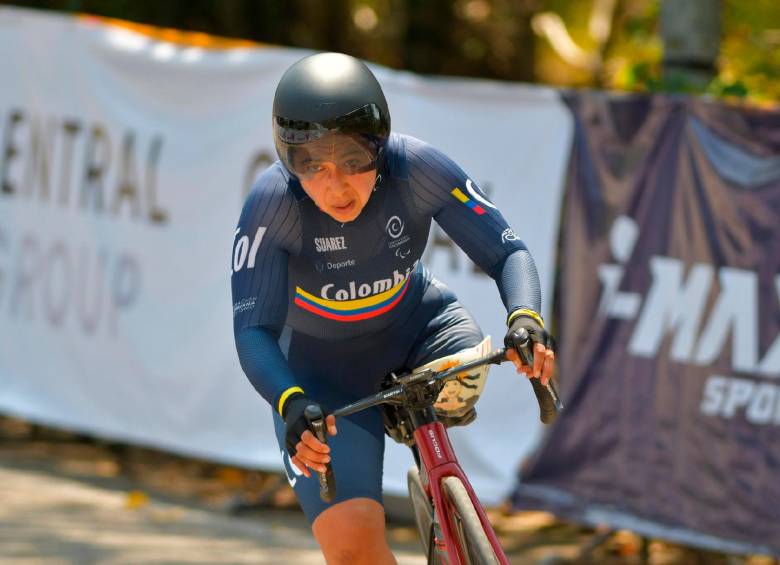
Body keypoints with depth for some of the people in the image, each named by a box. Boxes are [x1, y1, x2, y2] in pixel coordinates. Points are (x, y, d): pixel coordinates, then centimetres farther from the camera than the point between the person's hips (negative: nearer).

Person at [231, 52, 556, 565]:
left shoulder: (417, 168, -25)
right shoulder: (273, 203, -29)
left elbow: (507, 252, -20)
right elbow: (253, 332, -32)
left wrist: (527, 320, -41)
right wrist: (292, 405, -51)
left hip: (415, 328, 3)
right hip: (324, 369, -3)